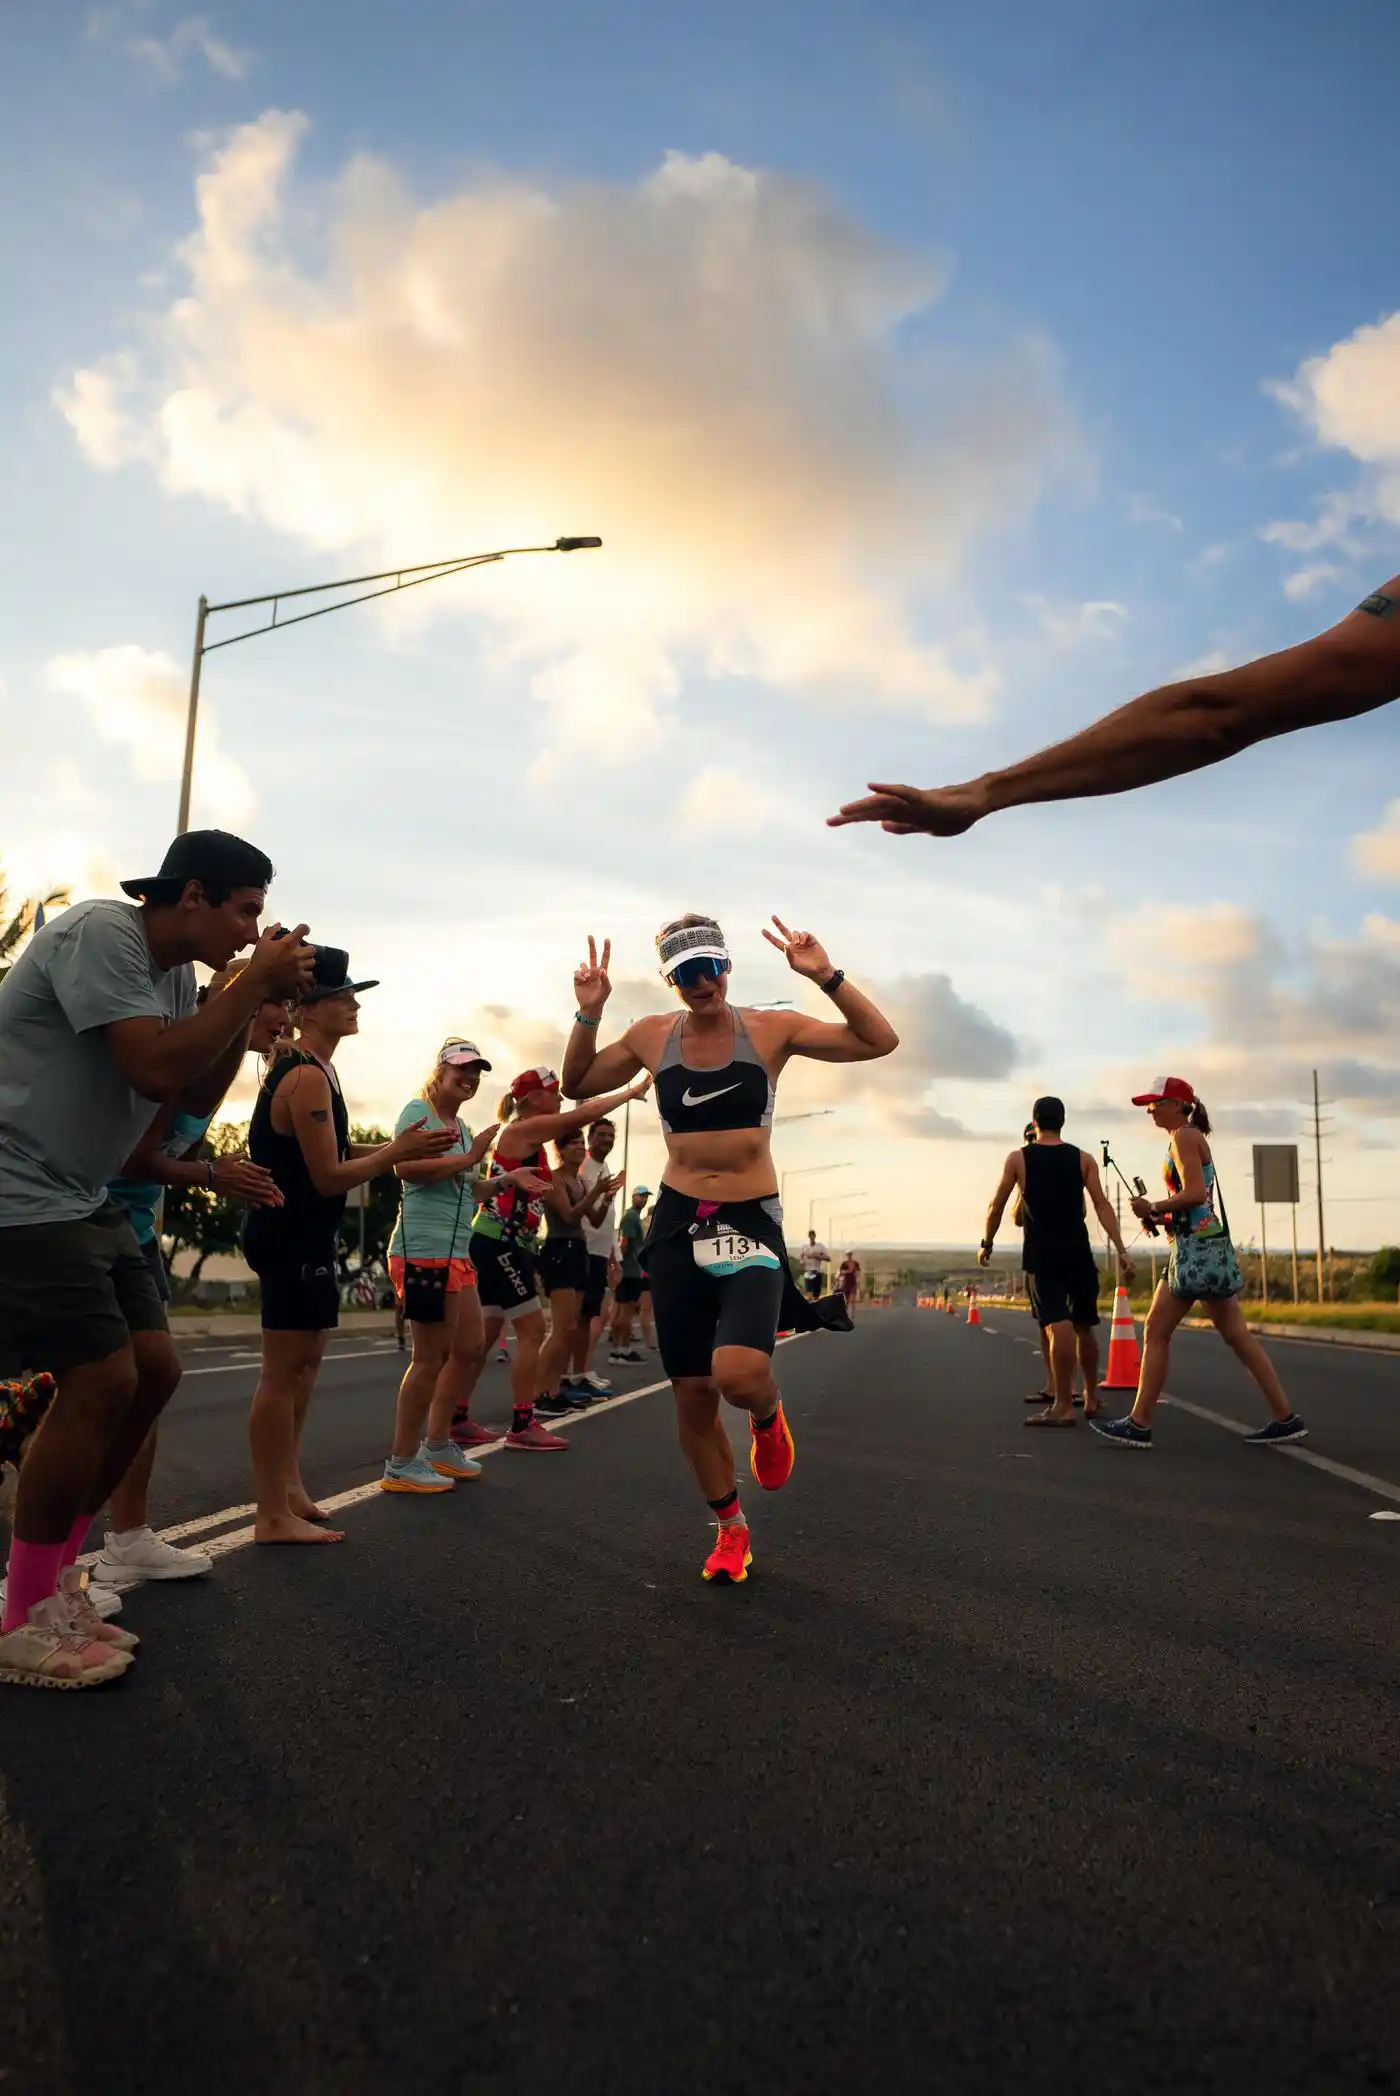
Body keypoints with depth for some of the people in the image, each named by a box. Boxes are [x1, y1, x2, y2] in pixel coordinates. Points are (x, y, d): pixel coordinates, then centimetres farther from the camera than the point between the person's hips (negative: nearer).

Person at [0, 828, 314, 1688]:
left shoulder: (177, 971, 10)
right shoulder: (102, 932, -17)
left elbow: (198, 1096, 10)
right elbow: (155, 1069, -25)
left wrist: (253, 998, -1)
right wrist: (253, 984, -18)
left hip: (83, 1198, 10)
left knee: (153, 1369, 7)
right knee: (102, 1382, -12)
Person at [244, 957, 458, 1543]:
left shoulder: (310, 1068, 14)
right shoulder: (308, 1077, -19)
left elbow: (330, 1150, 19)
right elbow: (328, 1177, -22)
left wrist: (394, 1147, 7)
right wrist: (399, 1152, -14)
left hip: (303, 1235, 11)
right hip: (292, 1237, -11)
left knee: (307, 1359, 19)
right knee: (284, 1370, -5)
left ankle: (288, 1487, 30)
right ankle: (273, 1515, 3)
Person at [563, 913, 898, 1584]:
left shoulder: (770, 1029, -3)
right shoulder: (652, 1037, 4)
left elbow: (880, 1041, -5)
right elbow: (577, 1084, 16)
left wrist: (825, 977, -17)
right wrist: (588, 1014, 0)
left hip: (751, 1224, -2)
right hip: (677, 1225, 3)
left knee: (738, 1374, -26)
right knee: (692, 1395, 7)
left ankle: (768, 1415, 14)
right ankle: (730, 1529, 30)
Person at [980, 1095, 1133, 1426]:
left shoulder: (1017, 1158, 1)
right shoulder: (1083, 1159, 6)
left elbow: (997, 1207, 3)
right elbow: (1102, 1205, -3)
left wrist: (986, 1245, 16)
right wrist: (1121, 1250, -6)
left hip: (1040, 1254, -3)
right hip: (1078, 1252, 3)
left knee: (1057, 1326, -10)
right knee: (1084, 1327, 15)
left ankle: (1063, 1406, -14)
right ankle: (1091, 1399, 27)